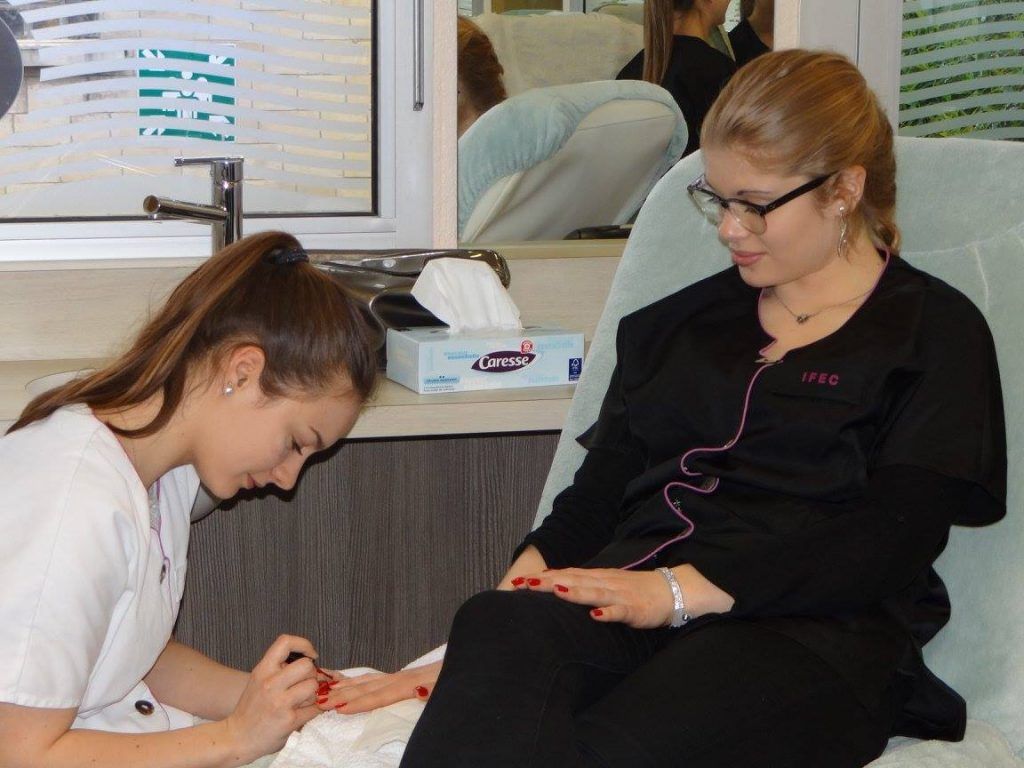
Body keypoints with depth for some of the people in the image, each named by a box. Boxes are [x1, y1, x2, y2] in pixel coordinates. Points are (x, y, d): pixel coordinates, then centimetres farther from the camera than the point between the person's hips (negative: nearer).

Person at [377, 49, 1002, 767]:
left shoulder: (937, 332, 12)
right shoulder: (685, 319, 27)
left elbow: (893, 535, -3)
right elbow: (598, 489, 18)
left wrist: (686, 588, -14)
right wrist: (528, 575, -4)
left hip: (810, 629, -4)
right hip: (628, 592, 4)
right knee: (497, 629, -34)